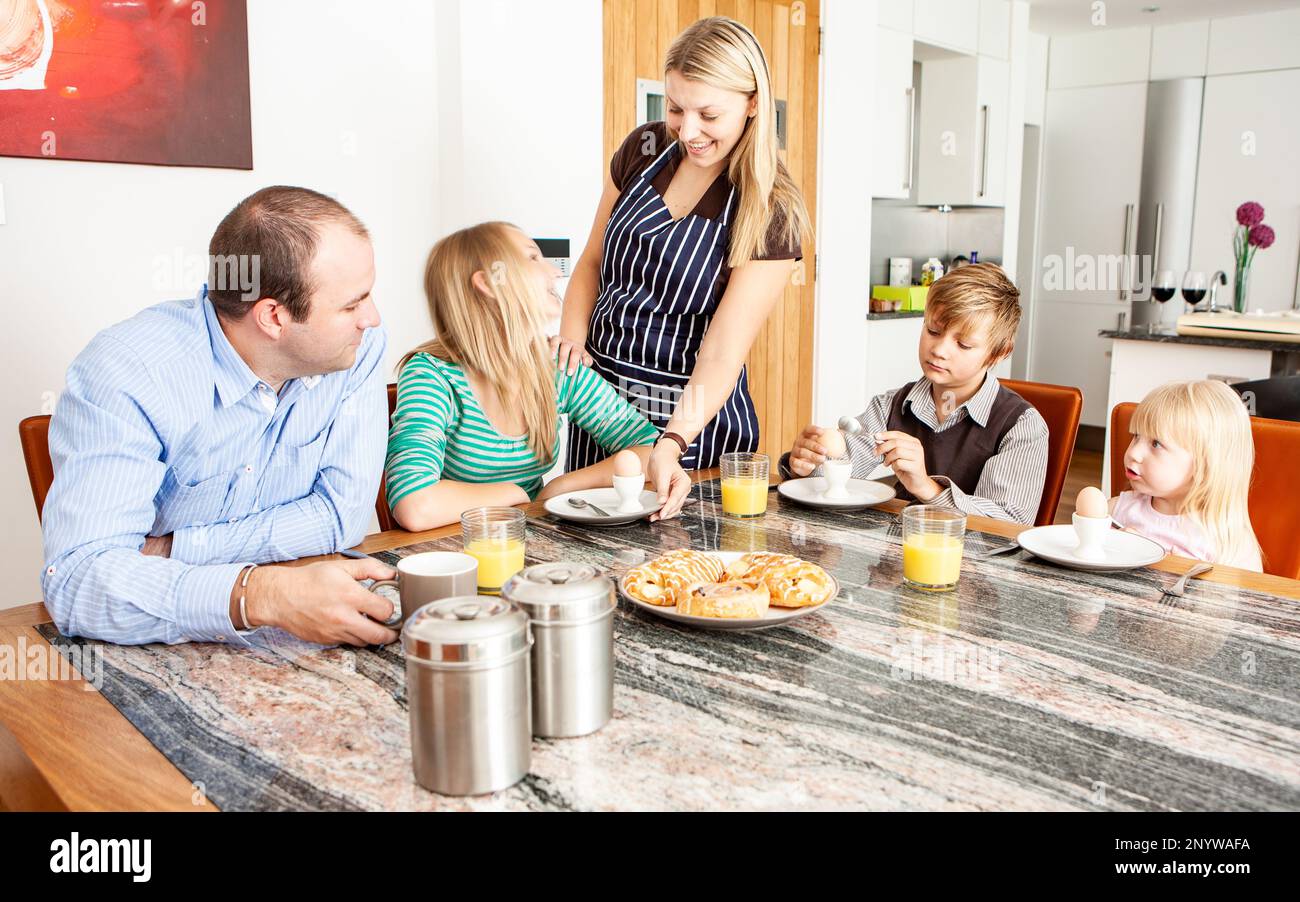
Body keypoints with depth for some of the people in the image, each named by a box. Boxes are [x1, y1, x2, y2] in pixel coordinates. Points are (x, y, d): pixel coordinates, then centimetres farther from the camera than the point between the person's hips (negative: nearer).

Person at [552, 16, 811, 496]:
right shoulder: (645, 148, -2)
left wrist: (671, 446, -37)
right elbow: (592, 261, 8)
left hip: (693, 414, -4)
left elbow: (723, 354, -22)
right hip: (598, 392, 5)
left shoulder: (773, 214, -16)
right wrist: (574, 334, -10)